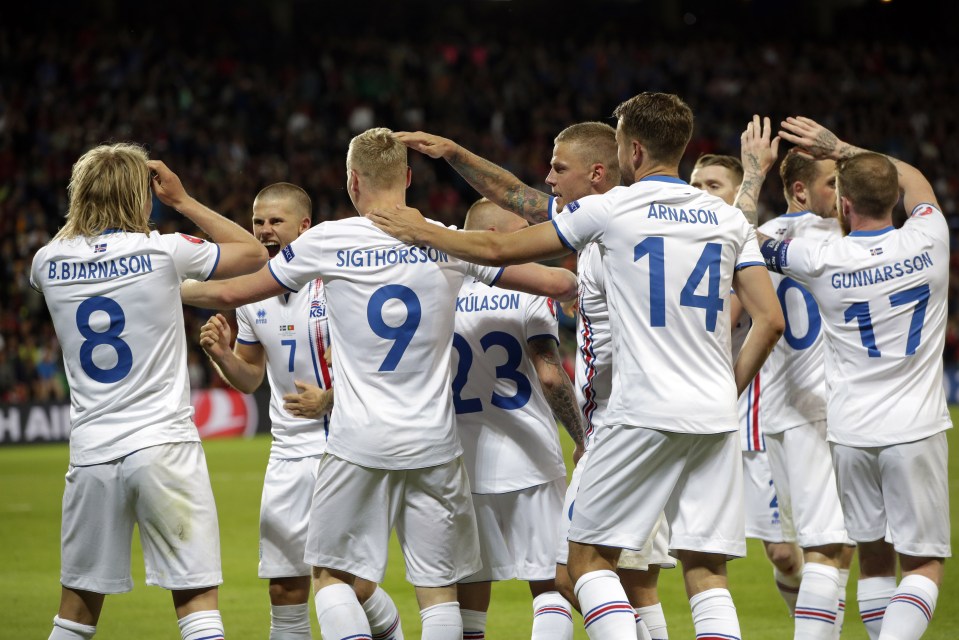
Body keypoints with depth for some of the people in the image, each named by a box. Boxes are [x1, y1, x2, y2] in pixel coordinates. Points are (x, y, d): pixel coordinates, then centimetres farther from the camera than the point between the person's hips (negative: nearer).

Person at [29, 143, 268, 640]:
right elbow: (253, 253, 9)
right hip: (164, 447, -3)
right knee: (196, 597, -5)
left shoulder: (49, 261, 4)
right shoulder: (161, 252, -6)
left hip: (90, 455, 4)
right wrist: (182, 201, 13)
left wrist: (93, 199, 23)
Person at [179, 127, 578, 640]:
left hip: (360, 443, -1)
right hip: (433, 443, 1)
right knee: (438, 588, 8)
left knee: (330, 576, 12)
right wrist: (577, 282, 28)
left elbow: (232, 292, 9)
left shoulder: (327, 242, -3)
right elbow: (554, 284, 4)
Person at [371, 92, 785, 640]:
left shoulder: (612, 209, 0)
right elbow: (771, 320, 6)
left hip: (645, 413, -5)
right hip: (716, 420, 5)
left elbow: (499, 250, 7)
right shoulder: (729, 219, 12)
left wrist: (422, 231, 22)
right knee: (706, 571, 5)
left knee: (590, 557, 5)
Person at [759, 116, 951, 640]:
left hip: (850, 433, 1)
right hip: (914, 431, -1)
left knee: (874, 557, 16)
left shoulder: (822, 260, -10)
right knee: (924, 563, 3)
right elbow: (915, 180, 17)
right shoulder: (927, 242, -6)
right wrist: (841, 150, 20)